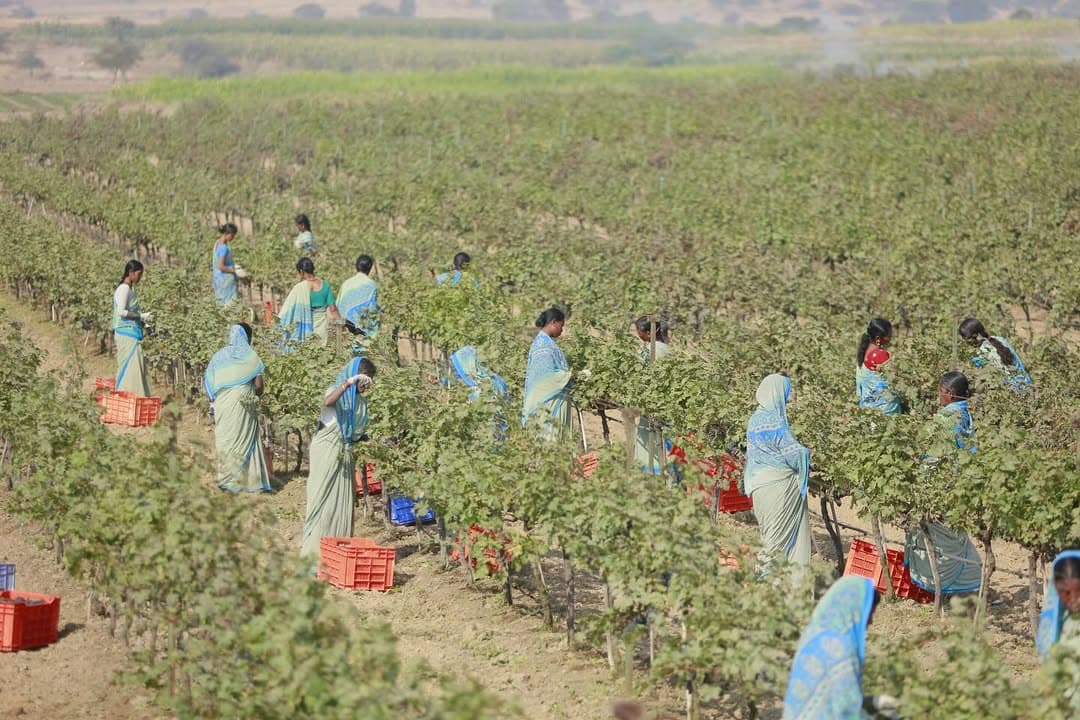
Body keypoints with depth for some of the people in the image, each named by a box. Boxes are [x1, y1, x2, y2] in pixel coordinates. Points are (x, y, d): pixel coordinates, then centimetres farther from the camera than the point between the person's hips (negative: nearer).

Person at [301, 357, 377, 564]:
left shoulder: (360, 401, 13)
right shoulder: (337, 391, -6)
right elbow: (327, 402, -31)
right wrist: (348, 383, -34)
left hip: (345, 455, 7)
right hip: (327, 451, -7)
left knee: (342, 502, 5)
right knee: (323, 500, -7)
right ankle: (313, 551, -5)